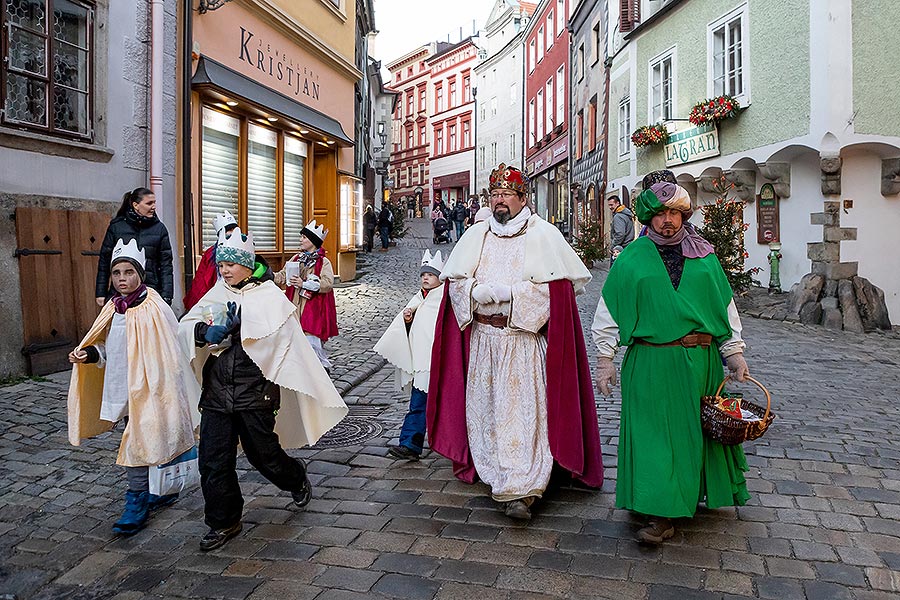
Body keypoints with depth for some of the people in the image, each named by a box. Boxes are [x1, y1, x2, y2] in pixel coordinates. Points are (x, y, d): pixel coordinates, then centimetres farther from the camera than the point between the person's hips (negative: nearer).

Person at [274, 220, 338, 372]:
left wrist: (304, 284, -22)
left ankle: (324, 366, 7)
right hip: (296, 306, 6)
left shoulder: (324, 262, -6)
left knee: (311, 338, -10)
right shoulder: (296, 258, 13)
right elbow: (282, 276, 14)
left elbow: (328, 283, -18)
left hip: (313, 308, -6)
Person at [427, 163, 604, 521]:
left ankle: (520, 490, -6)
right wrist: (480, 292, -14)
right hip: (482, 339, 4)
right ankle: (495, 474, 26)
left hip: (525, 340, -4)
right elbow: (455, 281, 5)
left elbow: (555, 287, -11)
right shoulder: (476, 235, 10)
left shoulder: (544, 236, -2)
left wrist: (507, 294, -14)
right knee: (484, 408, 9)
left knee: (523, 411, -8)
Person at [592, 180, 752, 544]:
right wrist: (605, 358, 0)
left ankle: (695, 493, 34)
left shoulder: (704, 256, 8)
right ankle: (661, 513, 6)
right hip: (651, 364, -2)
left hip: (700, 360, 3)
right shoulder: (632, 258, 2)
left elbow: (725, 305, 12)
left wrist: (735, 353, 9)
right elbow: (609, 310, 3)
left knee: (696, 429, 12)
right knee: (654, 432, -2)